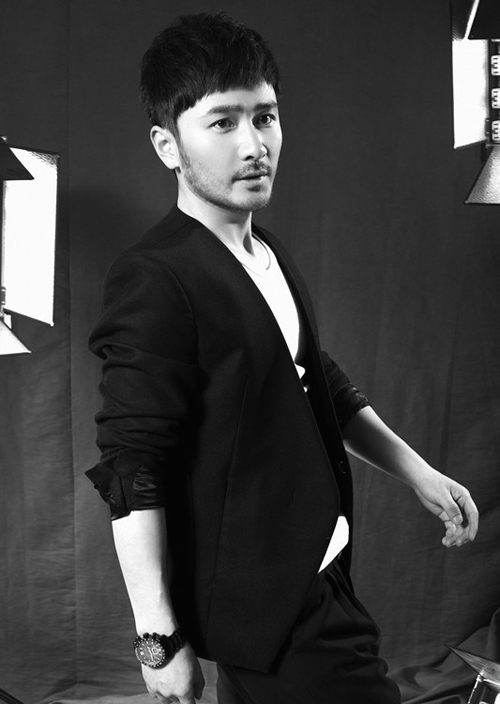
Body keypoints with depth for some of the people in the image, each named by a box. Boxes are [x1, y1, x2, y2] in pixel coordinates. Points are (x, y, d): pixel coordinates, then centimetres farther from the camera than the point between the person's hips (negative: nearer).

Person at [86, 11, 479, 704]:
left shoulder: (270, 257, 9)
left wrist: (417, 472, 14)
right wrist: (159, 638, -21)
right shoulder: (155, 279, -20)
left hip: (315, 571, 9)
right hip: (266, 597, -9)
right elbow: (133, 471, -22)